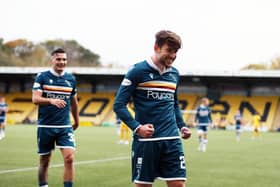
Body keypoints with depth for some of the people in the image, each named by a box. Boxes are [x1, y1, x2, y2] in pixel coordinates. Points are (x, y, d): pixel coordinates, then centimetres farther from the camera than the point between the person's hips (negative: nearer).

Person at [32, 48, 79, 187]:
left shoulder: (71, 79, 7)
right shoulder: (42, 77, -2)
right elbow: (35, 98, -14)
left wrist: (76, 121, 27)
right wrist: (51, 100, -31)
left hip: (65, 127, 2)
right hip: (45, 126, -1)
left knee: (69, 158, -14)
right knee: (44, 161, 8)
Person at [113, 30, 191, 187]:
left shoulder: (174, 74, 12)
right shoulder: (138, 71, -6)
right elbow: (119, 105, -7)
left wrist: (182, 126, 11)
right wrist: (137, 127, -19)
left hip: (172, 140, 5)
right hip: (145, 140, -4)